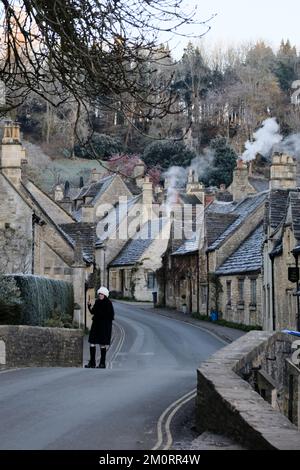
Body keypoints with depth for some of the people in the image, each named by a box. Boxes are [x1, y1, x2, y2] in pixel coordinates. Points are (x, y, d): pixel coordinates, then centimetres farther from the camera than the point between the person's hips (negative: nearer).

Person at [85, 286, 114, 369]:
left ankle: (102, 363, 7)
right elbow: (93, 312, 16)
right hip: (96, 324, 7)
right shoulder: (97, 302, 10)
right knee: (92, 342, 4)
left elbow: (111, 315, -14)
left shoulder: (108, 303, -9)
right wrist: (90, 306, -2)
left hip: (104, 325, -6)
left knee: (103, 344, -1)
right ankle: (92, 362, 11)